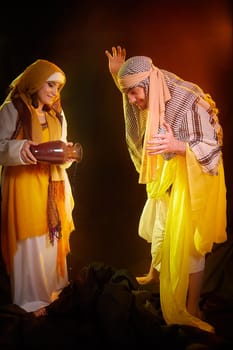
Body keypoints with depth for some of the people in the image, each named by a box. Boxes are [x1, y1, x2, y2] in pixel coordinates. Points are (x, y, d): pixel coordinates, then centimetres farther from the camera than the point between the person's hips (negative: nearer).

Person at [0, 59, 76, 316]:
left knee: (53, 238, 11)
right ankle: (30, 301, 12)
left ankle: (51, 290, 27)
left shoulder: (57, 115, 16)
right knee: (29, 243, -3)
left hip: (52, 185, 6)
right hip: (24, 185, -6)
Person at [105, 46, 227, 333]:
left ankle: (192, 309, 11)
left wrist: (176, 145, -42)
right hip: (165, 177, 8)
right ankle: (154, 274, 49)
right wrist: (117, 73, 7)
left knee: (186, 243, -4)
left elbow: (212, 148, -24)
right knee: (157, 228, 23)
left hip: (190, 181, -8)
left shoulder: (190, 101, -26)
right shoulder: (151, 101, -3)